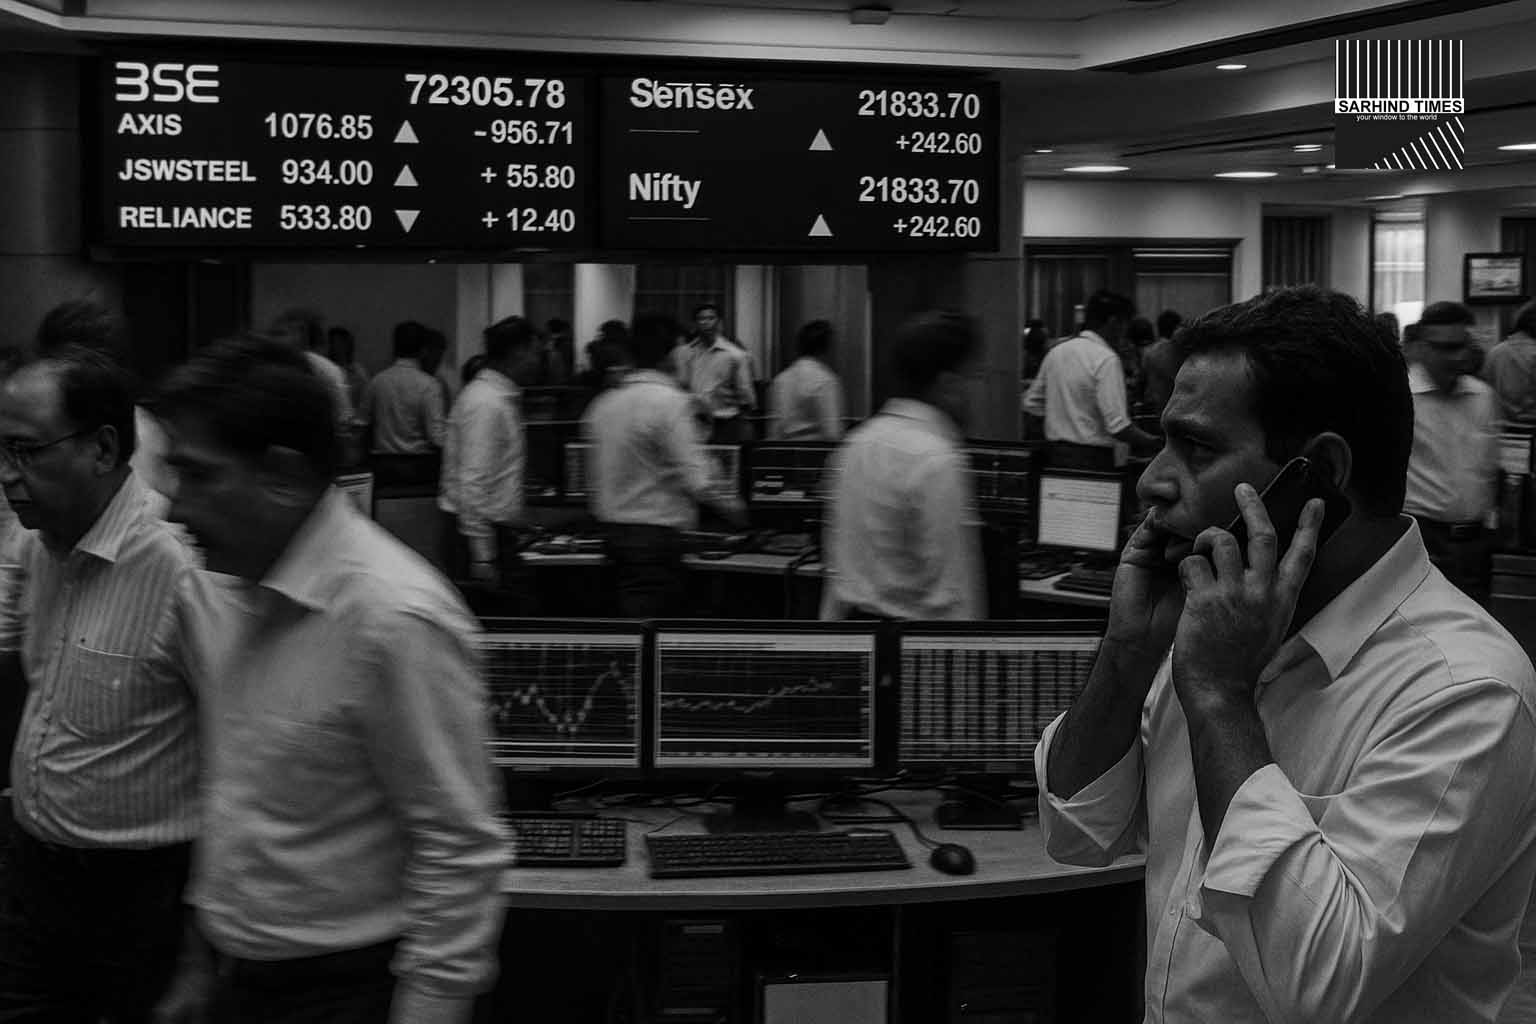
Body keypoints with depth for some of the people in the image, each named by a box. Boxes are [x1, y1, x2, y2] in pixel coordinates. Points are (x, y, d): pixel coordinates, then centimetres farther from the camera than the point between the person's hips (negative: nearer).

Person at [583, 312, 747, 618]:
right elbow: (695, 477, -16)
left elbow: (594, 473, 13)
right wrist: (732, 505, -3)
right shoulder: (671, 402, -13)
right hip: (656, 532, -8)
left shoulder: (604, 402, 8)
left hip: (613, 529, 8)